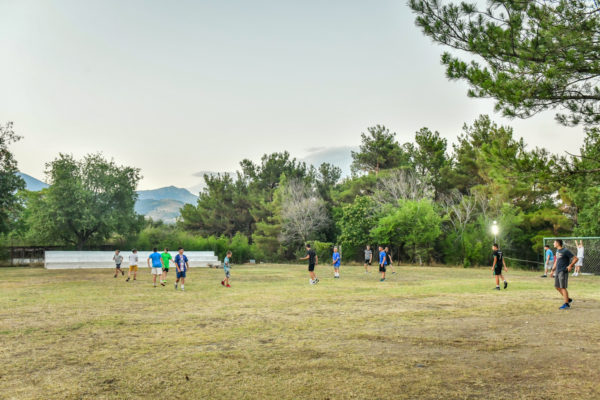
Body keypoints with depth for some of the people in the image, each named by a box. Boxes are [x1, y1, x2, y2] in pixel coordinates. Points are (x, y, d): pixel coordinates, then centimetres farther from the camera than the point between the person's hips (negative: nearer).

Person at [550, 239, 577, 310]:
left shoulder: (565, 251, -13)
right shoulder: (557, 250, 13)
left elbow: (575, 258, -13)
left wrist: (570, 265, -23)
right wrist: (552, 270, 22)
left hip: (563, 272, -9)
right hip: (557, 271, 9)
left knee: (563, 287, -6)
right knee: (557, 287, 11)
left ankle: (566, 304, 1)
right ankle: (568, 299, 25)